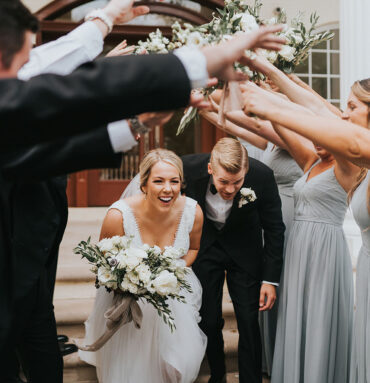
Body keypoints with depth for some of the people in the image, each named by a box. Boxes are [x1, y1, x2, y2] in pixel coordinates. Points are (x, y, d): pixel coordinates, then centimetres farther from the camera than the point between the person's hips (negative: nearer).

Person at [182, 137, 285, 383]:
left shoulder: (262, 176, -28)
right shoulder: (189, 167, -27)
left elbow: (274, 228, -13)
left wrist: (270, 279, -13)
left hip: (244, 250, -1)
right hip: (204, 246, 1)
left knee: (249, 323, -2)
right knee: (208, 321, 5)